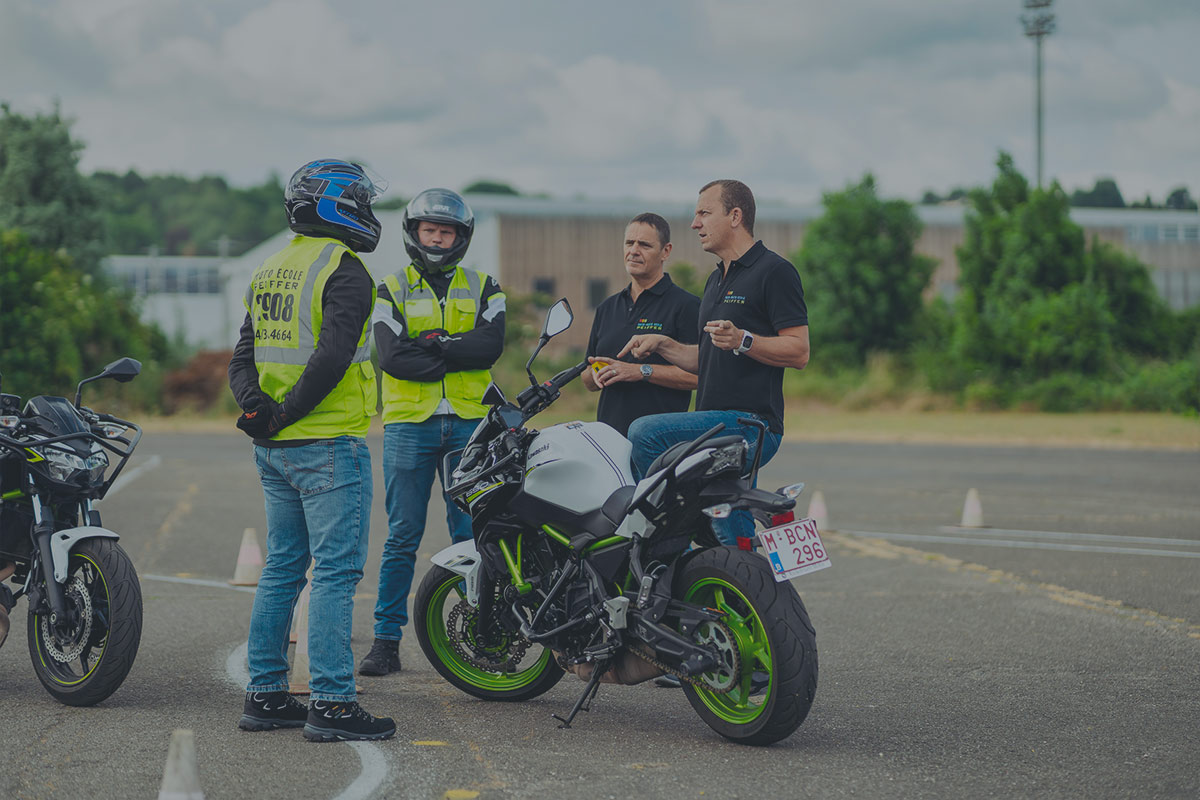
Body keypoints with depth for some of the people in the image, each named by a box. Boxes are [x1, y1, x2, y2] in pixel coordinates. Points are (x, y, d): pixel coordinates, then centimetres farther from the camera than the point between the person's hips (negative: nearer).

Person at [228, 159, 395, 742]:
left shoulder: (270, 272, 16)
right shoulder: (343, 270, -11)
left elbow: (244, 357, 11)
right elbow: (332, 356, -22)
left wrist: (255, 405, -5)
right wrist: (286, 413, -15)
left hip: (275, 450, 9)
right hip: (328, 445, -9)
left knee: (282, 568, 14)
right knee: (335, 571, -7)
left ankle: (265, 695, 17)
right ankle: (331, 704, -8)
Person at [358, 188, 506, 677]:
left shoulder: (483, 289, 11)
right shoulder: (392, 290, 7)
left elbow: (490, 345, -8)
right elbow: (393, 356, -9)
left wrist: (432, 344, -12)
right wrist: (459, 356, -10)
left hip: (469, 425, 1)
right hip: (409, 424, -1)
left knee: (470, 536, 2)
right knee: (402, 539, 1)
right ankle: (387, 640, 6)